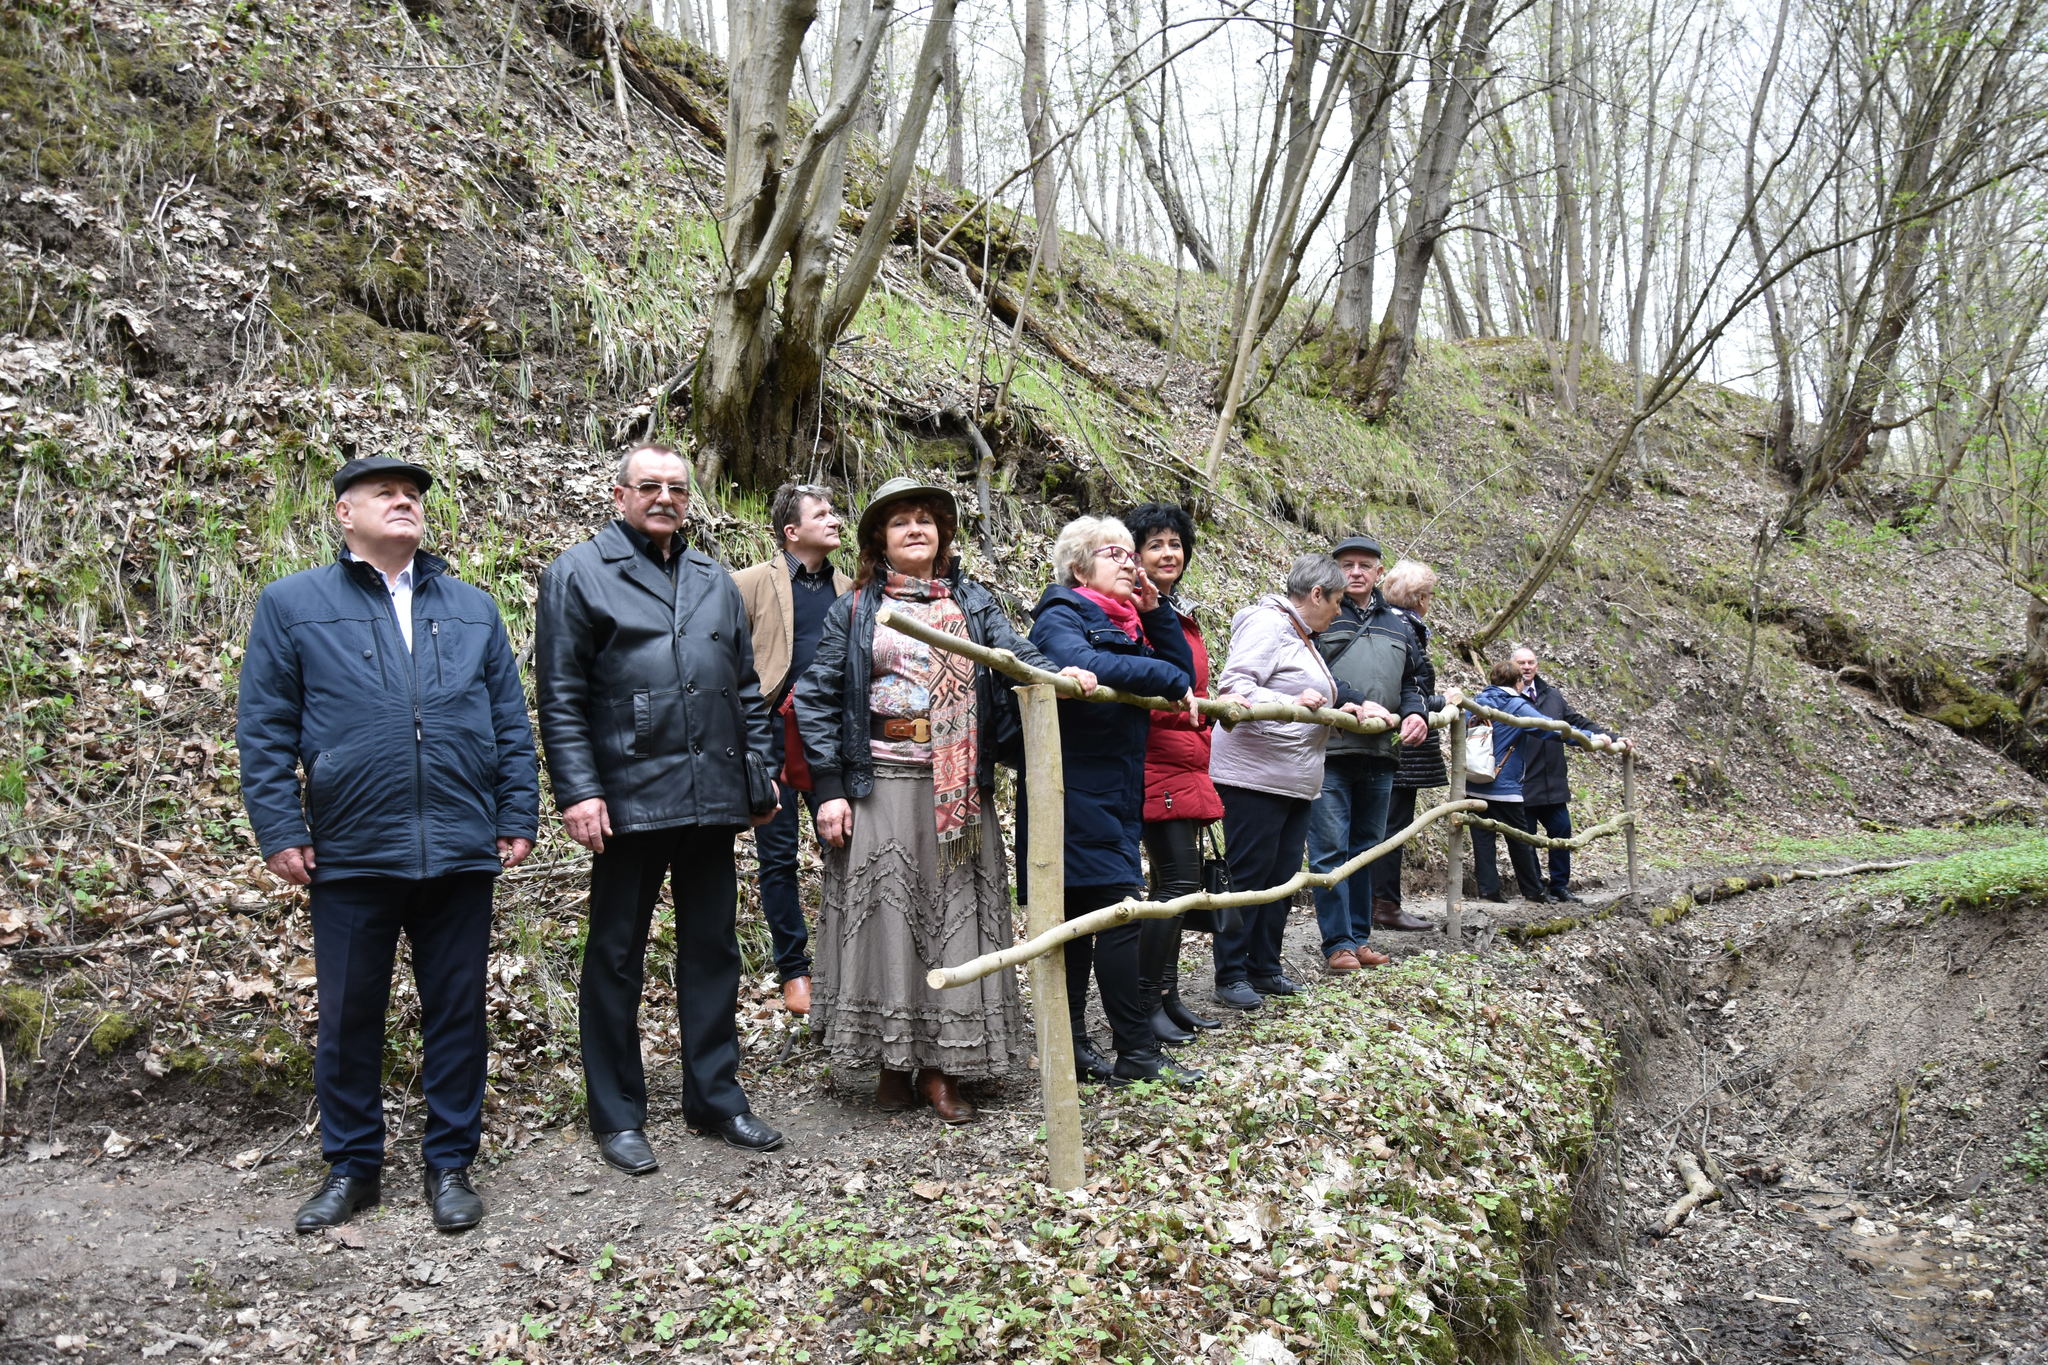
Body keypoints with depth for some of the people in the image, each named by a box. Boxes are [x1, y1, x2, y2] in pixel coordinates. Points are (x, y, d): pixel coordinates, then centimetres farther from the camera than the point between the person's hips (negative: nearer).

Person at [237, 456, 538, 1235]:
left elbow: (512, 725, 11)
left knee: (457, 1013, 8)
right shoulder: (293, 604, 3)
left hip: (461, 851, 2)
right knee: (348, 1018, 9)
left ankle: (450, 1163, 22)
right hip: (351, 853, -2)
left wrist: (518, 819, 4)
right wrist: (279, 833, -6)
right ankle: (352, 1166, 26)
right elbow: (263, 730, 1)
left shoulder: (472, 609, 12)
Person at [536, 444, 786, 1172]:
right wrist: (578, 789, -14)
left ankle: (716, 1098, 25)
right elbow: (560, 697, -7)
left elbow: (746, 689, 18)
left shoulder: (713, 578, 15)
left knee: (712, 949, 12)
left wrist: (759, 775, 12)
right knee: (616, 956, 6)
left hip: (713, 797, 5)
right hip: (629, 799, -5)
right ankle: (617, 1116, 18)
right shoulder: (578, 573, -1)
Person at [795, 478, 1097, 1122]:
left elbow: (1014, 652, -5)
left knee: (954, 919, 3)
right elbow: (816, 699, 2)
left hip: (957, 794, 2)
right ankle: (893, 1063, 15)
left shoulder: (972, 602, 11)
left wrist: (1057, 675, -27)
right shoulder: (854, 610, 5)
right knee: (886, 920, 2)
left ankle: (942, 1069, 13)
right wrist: (829, 789, -5)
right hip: (878, 788, -1)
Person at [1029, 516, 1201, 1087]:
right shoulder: (1059, 617, -7)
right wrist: (1168, 679, -23)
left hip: (1117, 790, 9)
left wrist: (1154, 611, 2)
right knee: (1120, 910, -9)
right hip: (1080, 787, -9)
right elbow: (1083, 664, -29)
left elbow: (1182, 671, 11)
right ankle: (1137, 1050, -3)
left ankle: (1070, 1044, 18)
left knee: (1082, 916, 11)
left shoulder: (1127, 623, 19)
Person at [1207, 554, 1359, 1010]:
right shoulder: (1267, 623, -11)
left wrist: (1341, 711, 16)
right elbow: (1233, 684, -23)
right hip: (1254, 775, -10)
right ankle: (1230, 976, 3)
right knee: (1248, 873, -5)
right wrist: (1289, 703, -34)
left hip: (1295, 780, 10)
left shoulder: (1302, 637, 20)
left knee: (1282, 874, 12)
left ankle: (1264, 967, 21)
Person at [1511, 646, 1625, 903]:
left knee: (1561, 830, 9)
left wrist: (1611, 737, 10)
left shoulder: (1552, 696, 13)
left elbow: (1578, 722, 16)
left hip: (1552, 782, 6)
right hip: (1521, 784, -5)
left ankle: (1559, 885, 23)